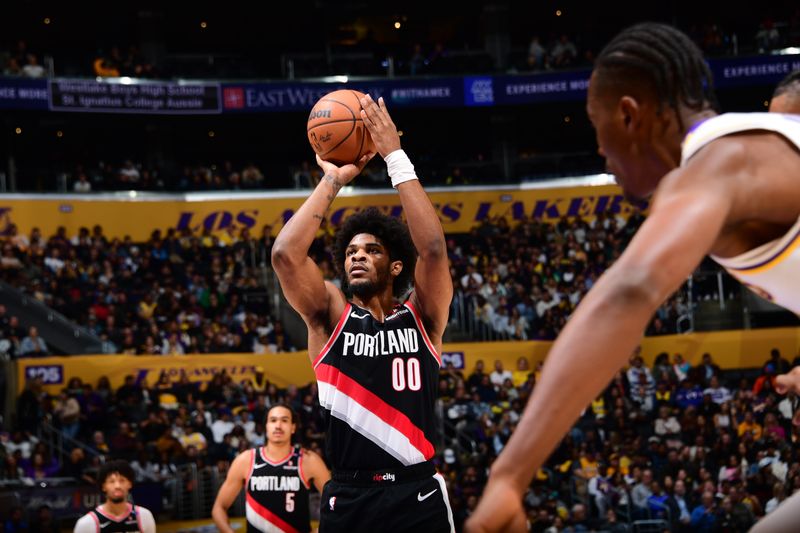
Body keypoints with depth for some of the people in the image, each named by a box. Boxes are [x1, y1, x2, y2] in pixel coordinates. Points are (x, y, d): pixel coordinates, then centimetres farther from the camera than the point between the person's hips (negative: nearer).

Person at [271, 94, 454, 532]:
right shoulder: (331, 315, 8)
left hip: (419, 496, -1)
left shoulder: (422, 316, 7)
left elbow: (433, 248, -10)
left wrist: (395, 158, -8)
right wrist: (332, 182, -1)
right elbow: (285, 254, -7)